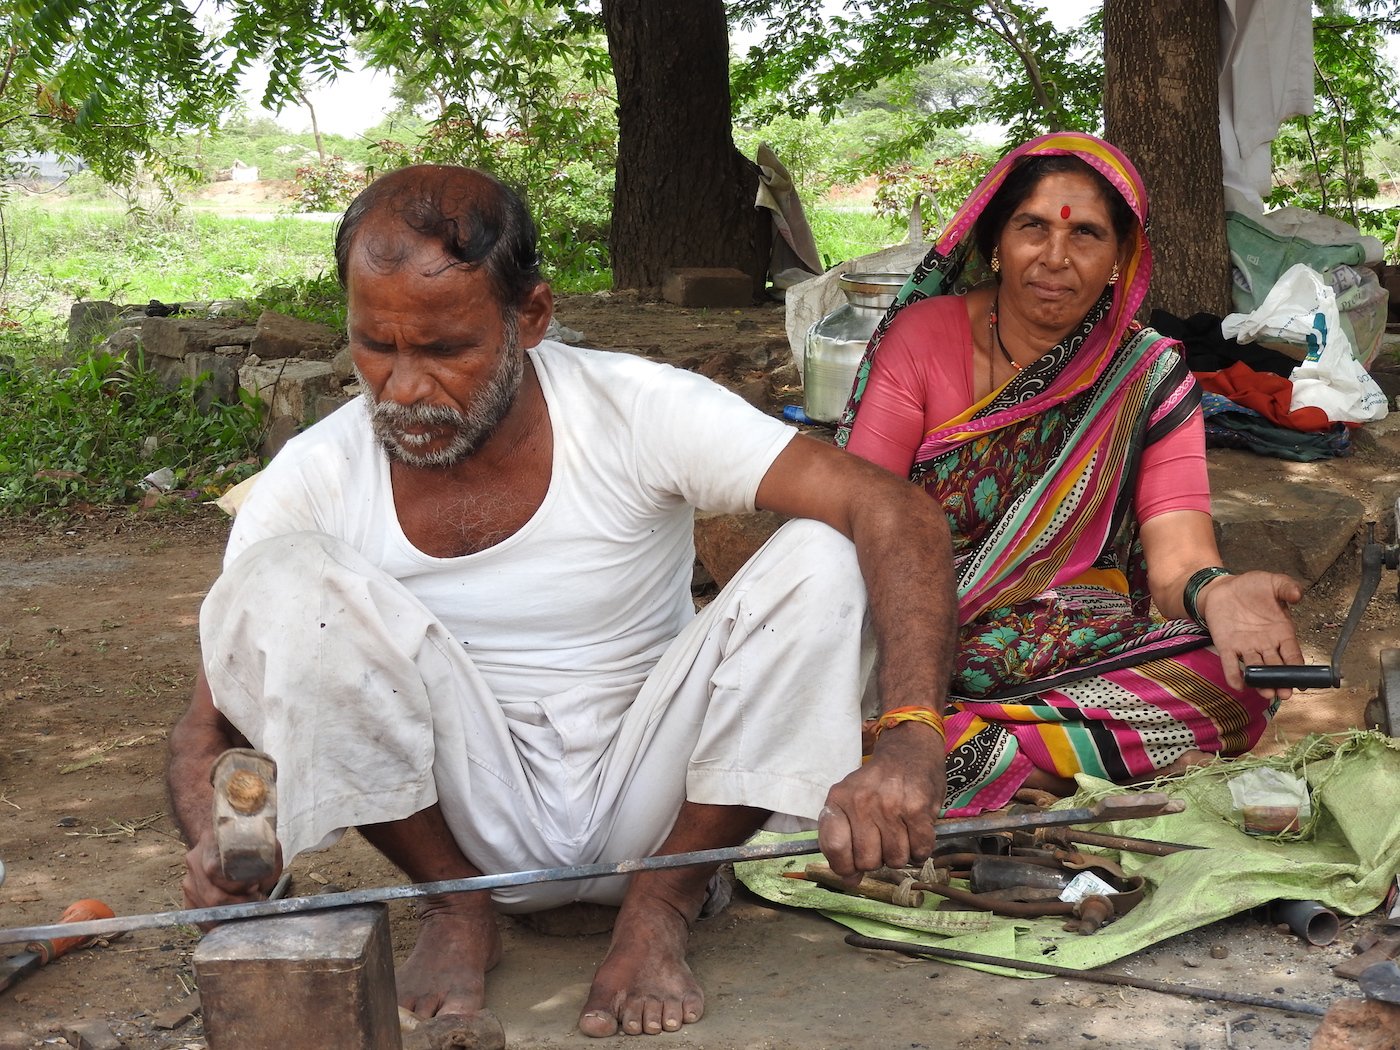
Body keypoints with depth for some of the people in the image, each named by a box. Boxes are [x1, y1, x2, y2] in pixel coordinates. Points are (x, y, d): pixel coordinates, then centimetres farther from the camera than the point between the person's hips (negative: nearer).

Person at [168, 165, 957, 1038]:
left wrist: (911, 739, -43)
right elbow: (211, 721, -7)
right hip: (468, 825, 1)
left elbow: (894, 513, -26)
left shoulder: (641, 412, -17)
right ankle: (459, 905, -5)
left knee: (821, 561, -24)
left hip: (652, 813, 0)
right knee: (278, 579, -23)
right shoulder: (315, 481, -11)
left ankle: (663, 906, -9)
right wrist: (217, 843, -32)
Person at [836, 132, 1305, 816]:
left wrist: (1214, 593, -37)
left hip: (1077, 649, 2)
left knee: (1240, 685, -28)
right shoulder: (923, 333, 0)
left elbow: (1176, 554, -11)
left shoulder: (1149, 377, 2)